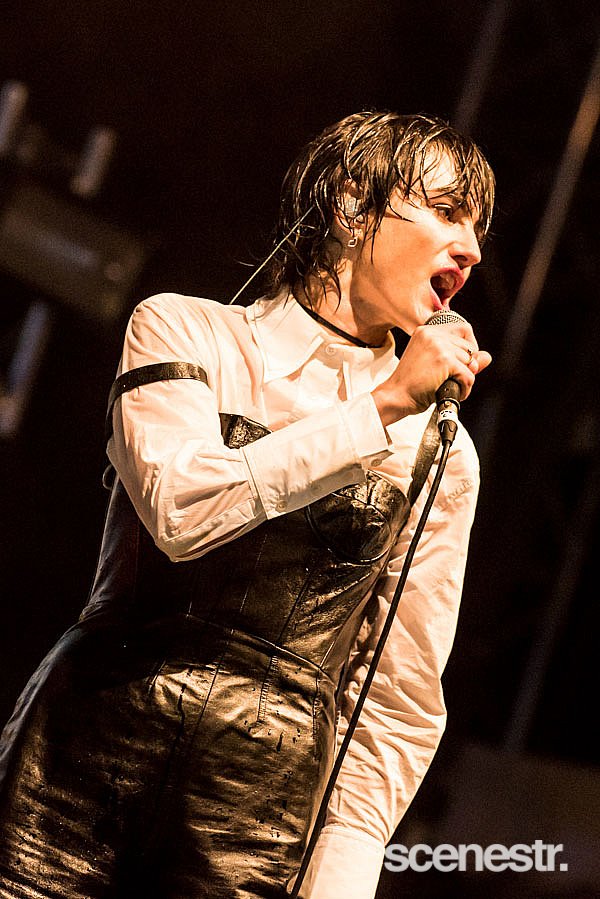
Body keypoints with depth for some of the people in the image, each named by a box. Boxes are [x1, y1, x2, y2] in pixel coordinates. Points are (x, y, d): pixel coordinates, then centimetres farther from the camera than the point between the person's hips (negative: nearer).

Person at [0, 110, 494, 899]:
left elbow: (401, 704, 5)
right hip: (86, 760, -1)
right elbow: (181, 509, -17)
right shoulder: (185, 332, 2)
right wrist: (383, 408, -13)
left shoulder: (440, 454, 5)